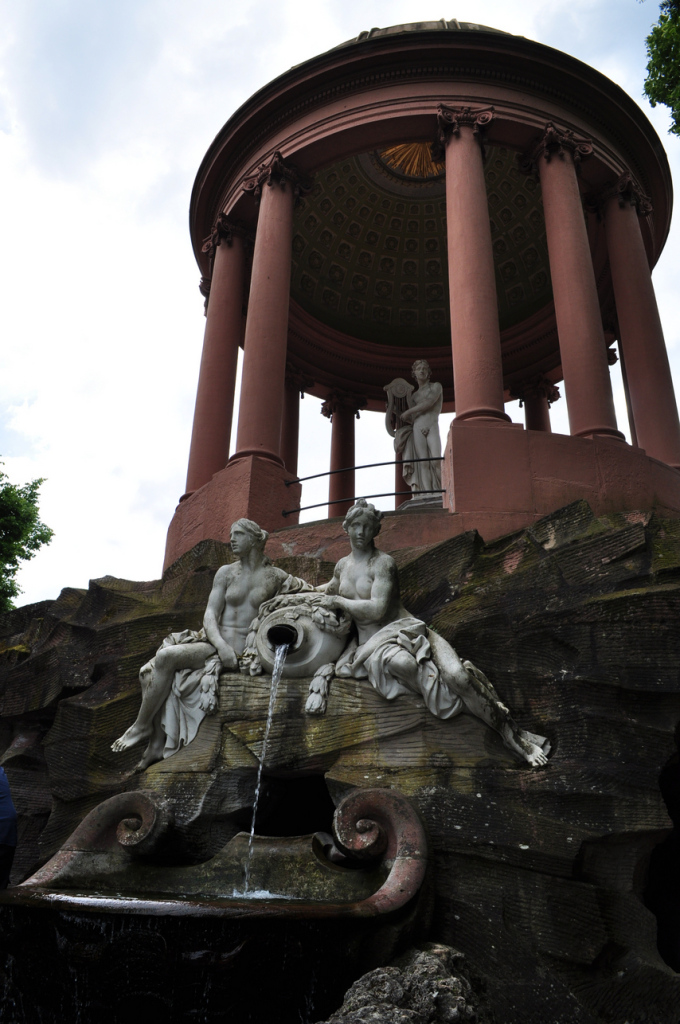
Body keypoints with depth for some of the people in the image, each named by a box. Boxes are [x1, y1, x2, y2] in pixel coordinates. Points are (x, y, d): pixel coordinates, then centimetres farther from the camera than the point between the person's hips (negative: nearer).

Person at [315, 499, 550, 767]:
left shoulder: (383, 563, -3)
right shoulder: (342, 565, 15)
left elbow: (378, 608, -15)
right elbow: (331, 587, 41)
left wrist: (338, 601, -6)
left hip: (405, 629, -2)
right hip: (374, 645, 3)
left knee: (457, 677, -28)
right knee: (401, 663, -37)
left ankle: (511, 730, -12)